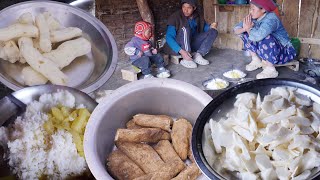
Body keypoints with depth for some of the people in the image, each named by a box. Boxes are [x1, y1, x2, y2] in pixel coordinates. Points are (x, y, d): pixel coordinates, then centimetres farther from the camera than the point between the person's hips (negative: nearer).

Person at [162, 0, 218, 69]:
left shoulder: (199, 16, -2)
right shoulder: (175, 17, -17)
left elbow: (205, 28, 14)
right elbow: (169, 37, -26)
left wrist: (211, 27, -12)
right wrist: (181, 51, -40)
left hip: (192, 44, 6)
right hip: (176, 47, -5)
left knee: (213, 32, -6)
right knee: (185, 28, -32)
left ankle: (197, 55, -20)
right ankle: (186, 59, -34)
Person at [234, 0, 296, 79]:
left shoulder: (271, 19, -27)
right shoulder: (253, 18, -5)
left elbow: (257, 36, -44)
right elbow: (236, 29, -5)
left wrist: (248, 28, -23)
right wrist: (245, 29, -27)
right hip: (266, 51, 8)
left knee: (264, 37, -36)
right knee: (245, 33, 1)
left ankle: (270, 69, -22)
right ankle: (256, 60, 8)